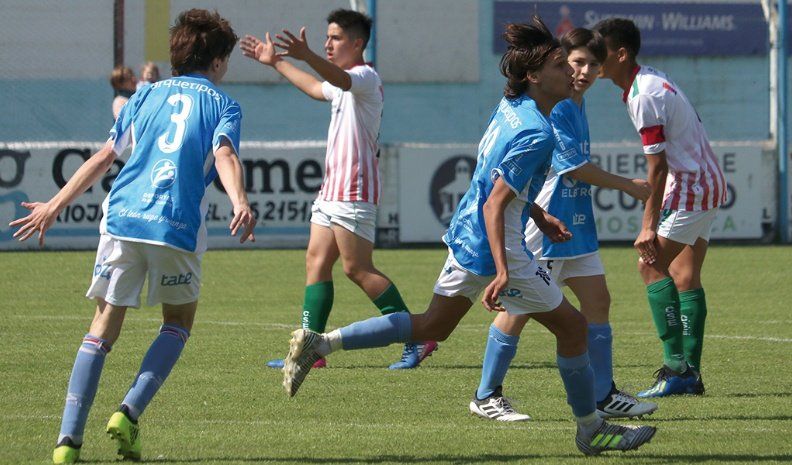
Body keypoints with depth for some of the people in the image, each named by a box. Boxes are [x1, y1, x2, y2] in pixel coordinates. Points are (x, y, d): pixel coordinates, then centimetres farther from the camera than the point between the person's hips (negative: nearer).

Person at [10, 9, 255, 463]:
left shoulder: (147, 95, 20)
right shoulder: (223, 104, 10)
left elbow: (104, 157, 18)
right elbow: (225, 156, -10)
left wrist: (55, 206, 23)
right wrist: (241, 204, -26)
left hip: (123, 217, 3)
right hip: (178, 225, -3)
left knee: (104, 328, 8)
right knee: (179, 322, 19)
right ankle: (129, 413, 0)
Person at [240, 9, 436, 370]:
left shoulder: (365, 77, -10)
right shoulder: (344, 84, 21)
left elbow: (341, 79, -35)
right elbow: (315, 87, 43)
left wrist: (306, 56, -52)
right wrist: (275, 63, 48)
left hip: (353, 192, -10)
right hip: (331, 190, 10)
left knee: (357, 269, -11)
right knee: (316, 262, 4)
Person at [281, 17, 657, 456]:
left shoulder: (511, 106, 4)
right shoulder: (536, 135, -24)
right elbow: (494, 205, -27)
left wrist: (538, 215, 26)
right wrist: (503, 273, -30)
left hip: (466, 236, 9)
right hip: (492, 250, -9)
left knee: (433, 326, 21)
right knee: (571, 326, 4)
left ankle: (319, 342, 15)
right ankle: (592, 431, 16)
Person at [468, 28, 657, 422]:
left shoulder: (577, 104, 13)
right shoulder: (549, 106, -16)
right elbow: (575, 167, -17)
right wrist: (628, 186, -8)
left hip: (576, 224, 9)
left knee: (597, 300, 7)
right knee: (520, 307, -5)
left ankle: (604, 397, 13)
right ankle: (486, 396, 4)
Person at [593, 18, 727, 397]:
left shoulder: (645, 96, -19)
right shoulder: (653, 80, 11)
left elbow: (658, 167, -21)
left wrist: (649, 226, -20)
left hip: (690, 188, -10)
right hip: (709, 185, 10)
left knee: (651, 264, -11)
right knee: (686, 276, 9)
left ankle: (676, 365, -15)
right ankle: (690, 372, 9)